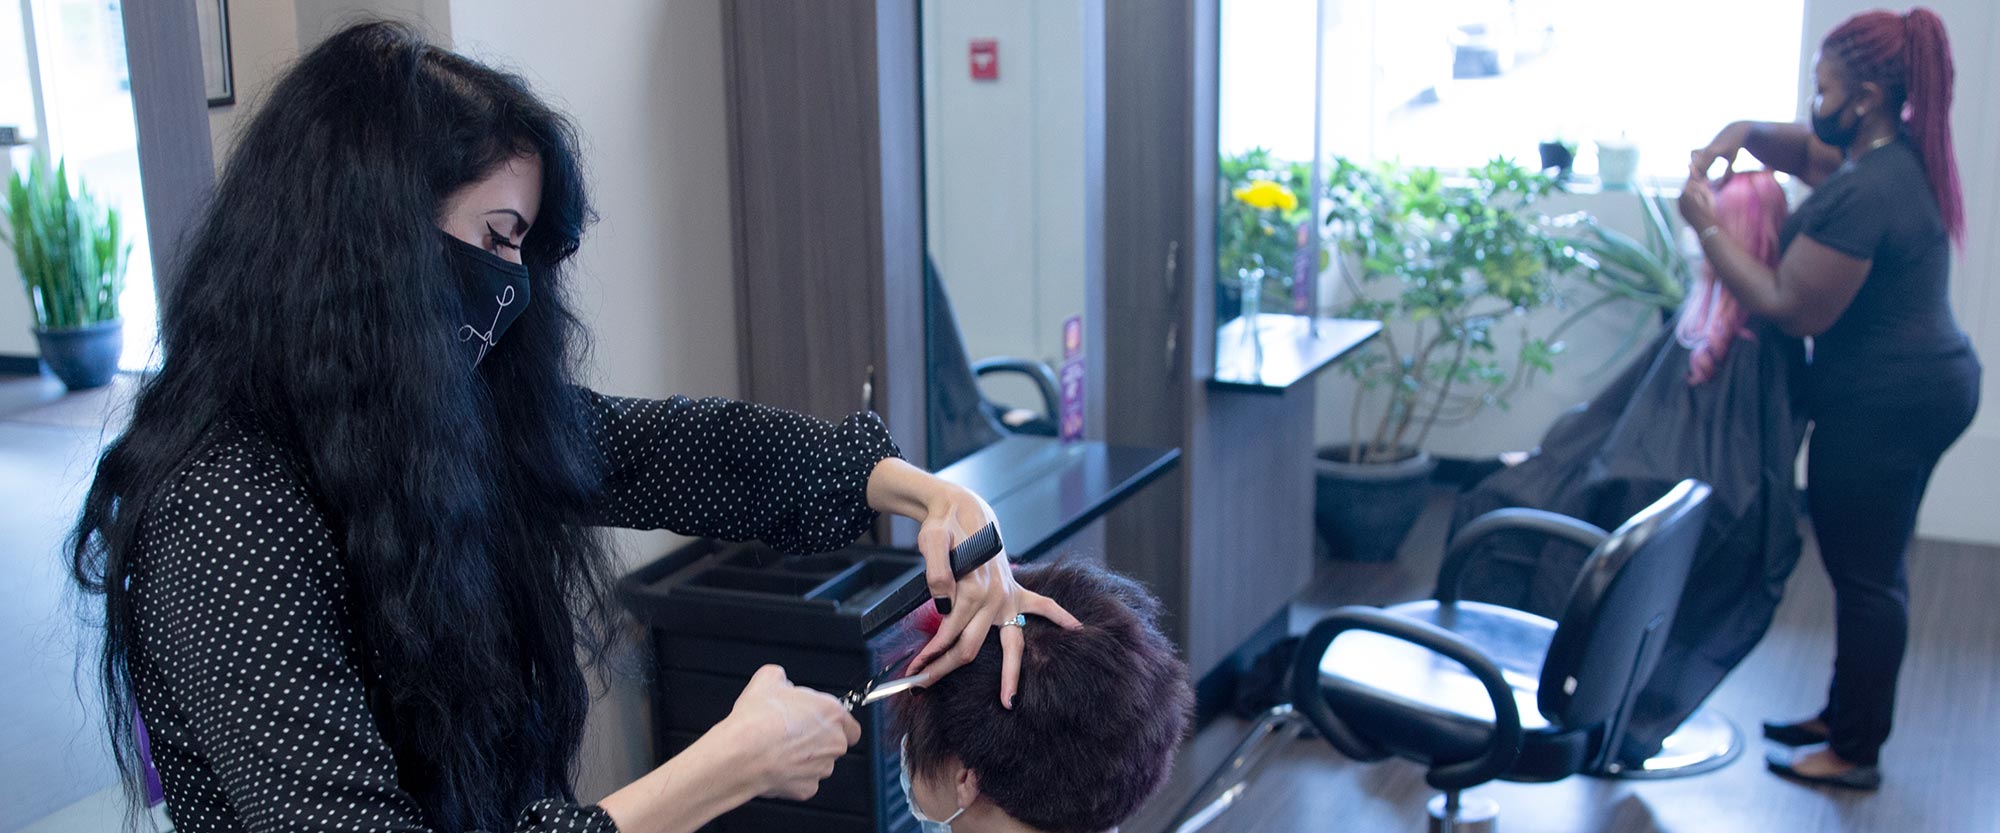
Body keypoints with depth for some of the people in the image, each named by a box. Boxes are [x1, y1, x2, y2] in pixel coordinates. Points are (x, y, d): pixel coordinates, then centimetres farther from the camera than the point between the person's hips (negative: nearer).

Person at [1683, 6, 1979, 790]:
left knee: (1865, 577, 0)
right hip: (1933, 383, 10)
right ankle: (1844, 717, 31)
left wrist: (1708, 229, -15)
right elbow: (1803, 147, 23)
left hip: (1882, 403, -10)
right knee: (1871, 570, 19)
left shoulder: (1859, 195, -25)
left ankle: (1856, 753, 11)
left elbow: (1794, 309, -21)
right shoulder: (1905, 154, 7)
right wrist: (1741, 135, 3)